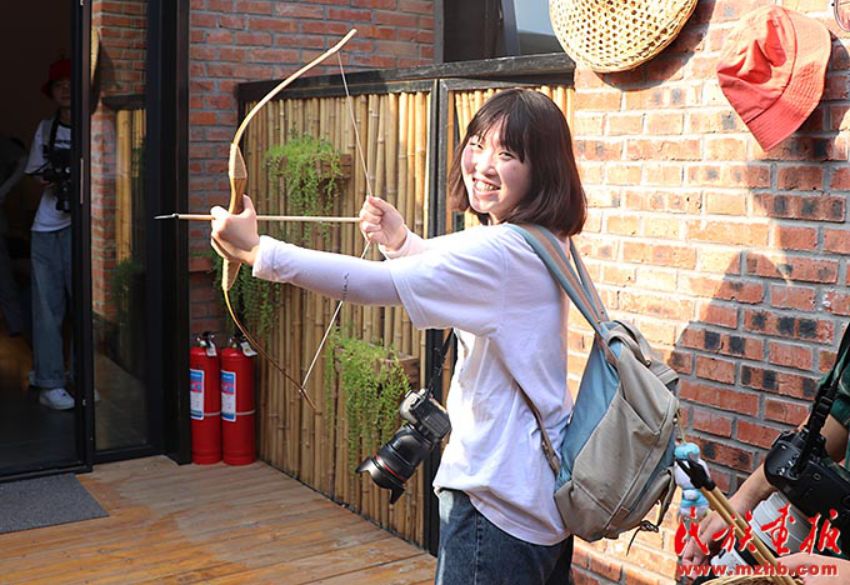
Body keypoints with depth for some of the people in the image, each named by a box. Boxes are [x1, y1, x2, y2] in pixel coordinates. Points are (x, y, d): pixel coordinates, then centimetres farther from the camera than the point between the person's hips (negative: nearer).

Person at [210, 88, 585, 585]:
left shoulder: (505, 251, -24)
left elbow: (375, 284, -30)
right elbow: (459, 269, 27)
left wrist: (257, 251, -27)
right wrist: (404, 243, 11)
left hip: (498, 502, -10)